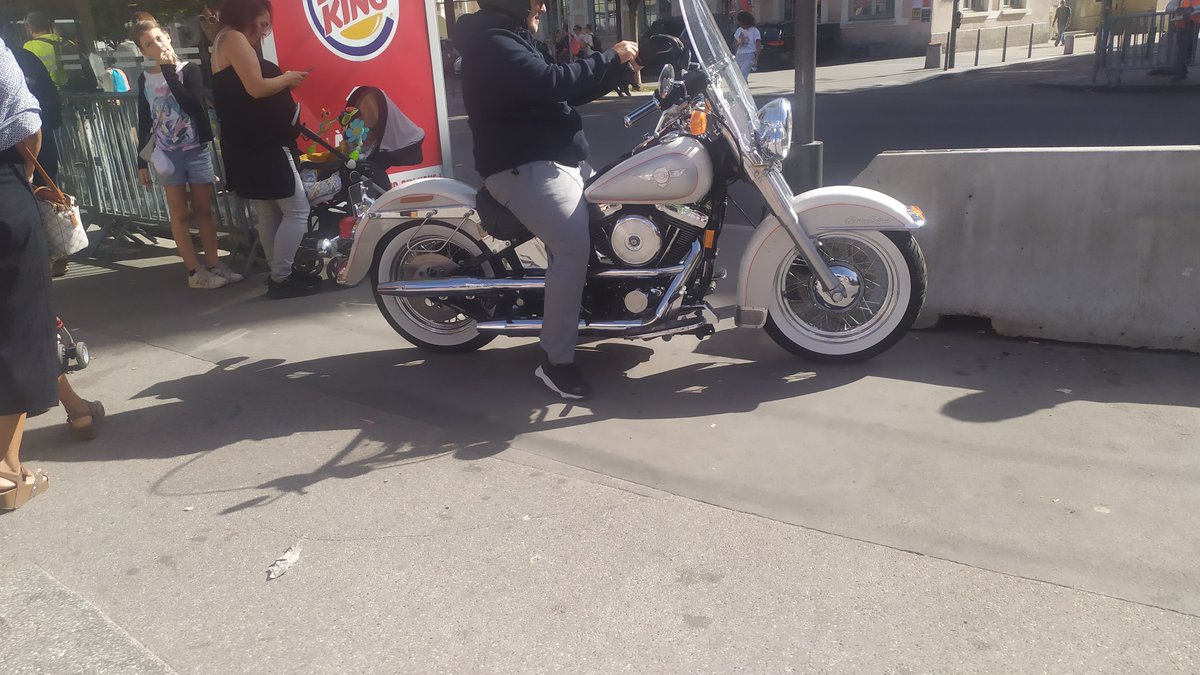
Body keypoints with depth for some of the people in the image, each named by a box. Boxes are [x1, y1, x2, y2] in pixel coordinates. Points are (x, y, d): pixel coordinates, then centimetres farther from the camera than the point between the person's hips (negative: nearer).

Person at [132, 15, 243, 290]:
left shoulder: (189, 70, -1)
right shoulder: (144, 80, 5)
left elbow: (192, 105, -18)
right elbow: (144, 122, 8)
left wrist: (169, 72, -15)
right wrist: (142, 162, 6)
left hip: (197, 150, -1)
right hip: (167, 153, 1)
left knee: (204, 210, 6)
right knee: (180, 214, 2)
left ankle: (213, 263, 14)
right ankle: (195, 272, 6)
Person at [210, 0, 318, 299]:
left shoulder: (226, 42, 22)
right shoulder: (233, 39, -10)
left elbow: (245, 92, 17)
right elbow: (256, 88, -20)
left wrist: (283, 82, 9)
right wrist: (287, 78, -5)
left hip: (250, 147, 11)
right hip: (262, 146, -11)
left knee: (269, 213, 13)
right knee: (297, 210, -8)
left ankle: (280, 274, 18)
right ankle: (280, 279, -6)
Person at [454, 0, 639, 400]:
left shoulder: (510, 39, 22)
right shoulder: (491, 43, -14)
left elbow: (561, 93, 21)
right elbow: (551, 83, -28)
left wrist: (614, 70, 9)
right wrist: (611, 58, -17)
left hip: (556, 159, 11)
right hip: (523, 168, -11)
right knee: (573, 247, -25)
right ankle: (556, 362, -21)